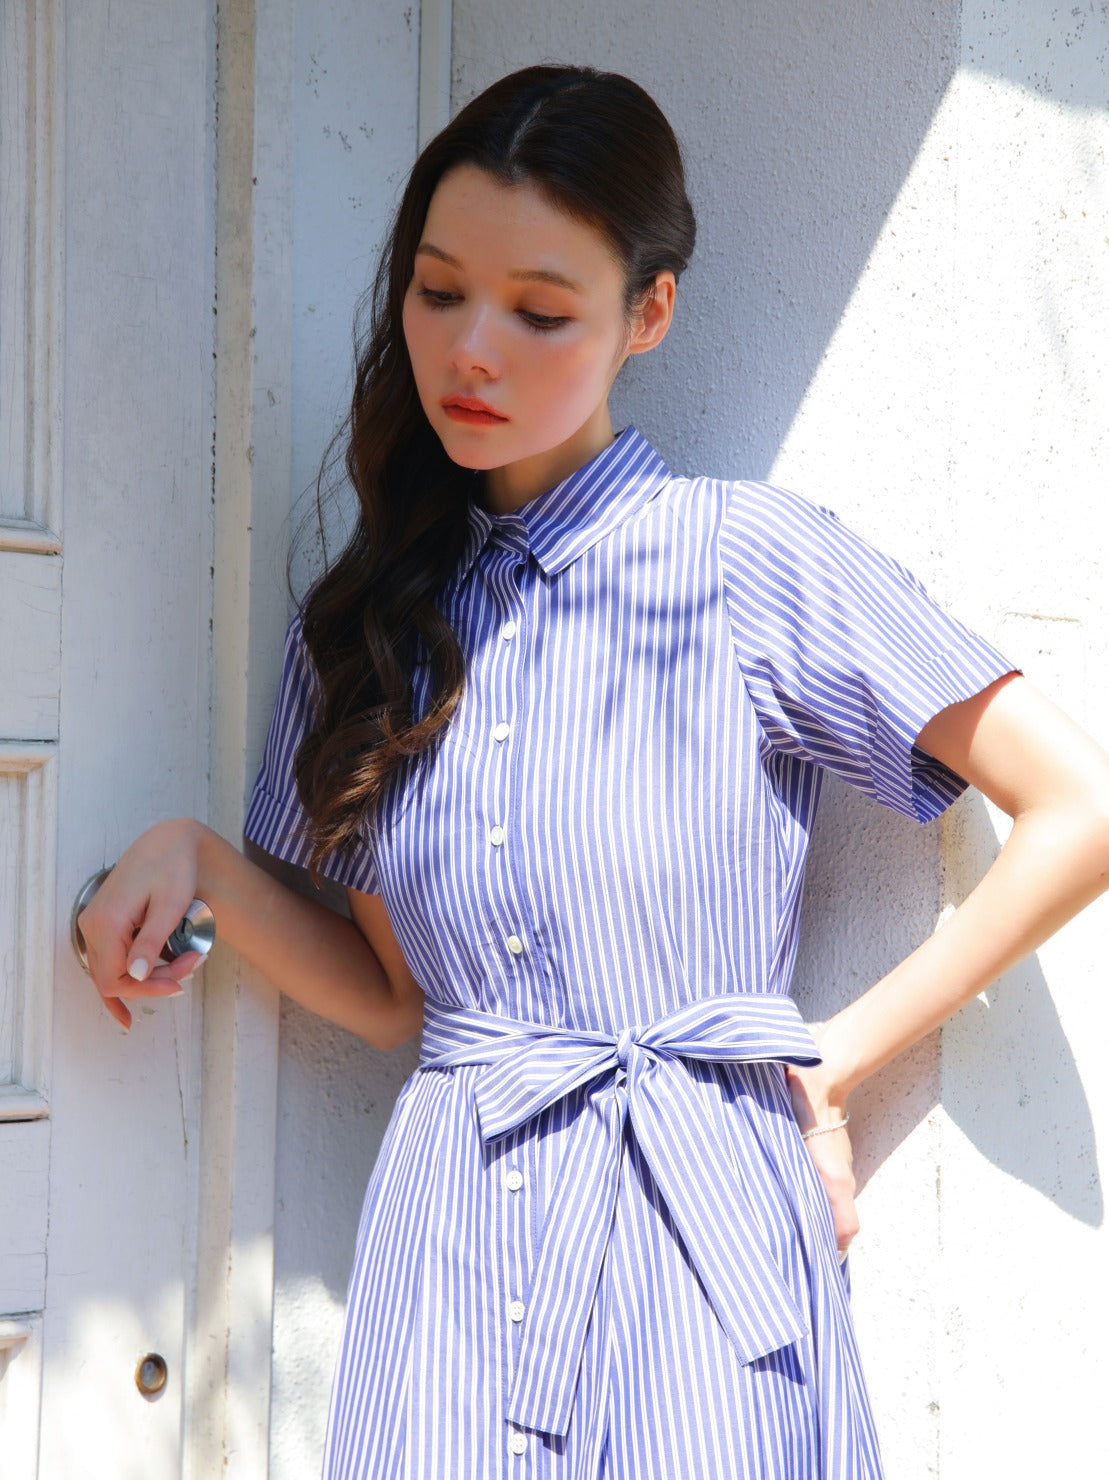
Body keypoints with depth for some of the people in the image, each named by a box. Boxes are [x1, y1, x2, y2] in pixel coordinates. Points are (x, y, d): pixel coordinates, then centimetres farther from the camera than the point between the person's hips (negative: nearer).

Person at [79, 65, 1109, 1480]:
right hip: (443, 1243, 4)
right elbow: (395, 991, 13)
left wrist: (839, 1051, -4)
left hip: (695, 1219, -3)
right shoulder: (372, 613, 10)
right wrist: (194, 858, -2)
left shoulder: (750, 558, -5)